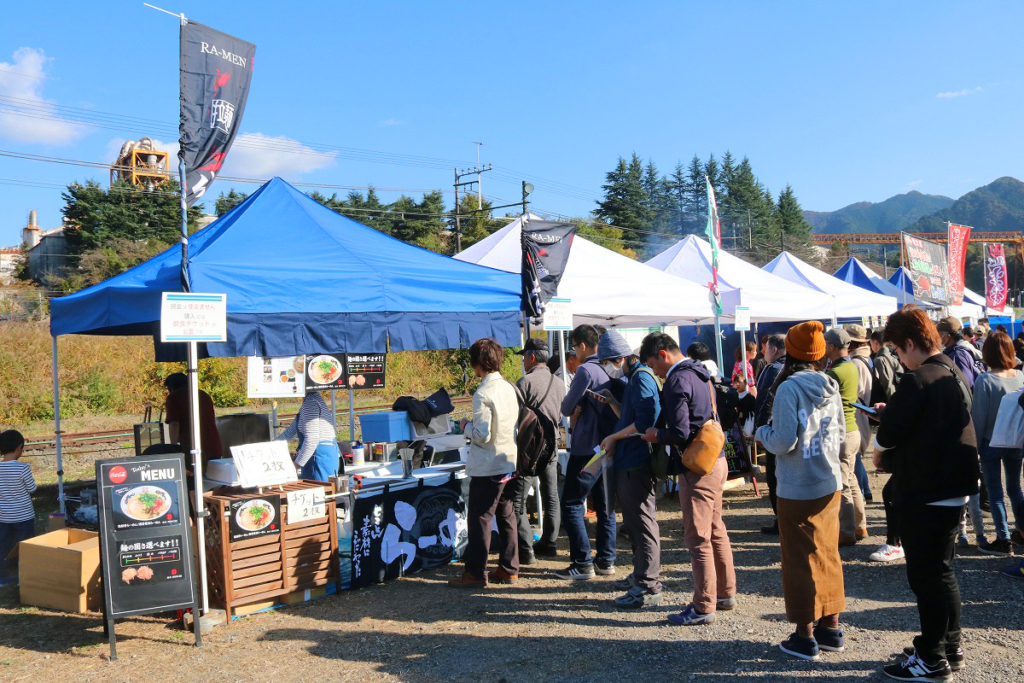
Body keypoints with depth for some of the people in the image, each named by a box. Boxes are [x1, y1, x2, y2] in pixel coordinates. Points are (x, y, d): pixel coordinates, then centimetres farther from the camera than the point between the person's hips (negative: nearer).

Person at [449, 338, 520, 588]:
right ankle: (509, 569, 21)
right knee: (506, 517, 14)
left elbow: (482, 435, -21)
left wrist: (466, 426, -2)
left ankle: (475, 573, 7)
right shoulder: (509, 388, 6)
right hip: (509, 463, 8)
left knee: (479, 519, 1)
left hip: (487, 467, -8)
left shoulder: (483, 394, -18)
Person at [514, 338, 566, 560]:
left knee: (518, 499, -2)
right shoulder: (559, 383, 7)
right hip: (551, 446, 7)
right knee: (551, 496, 15)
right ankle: (548, 543, 23)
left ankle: (525, 550, -3)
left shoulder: (526, 382, -14)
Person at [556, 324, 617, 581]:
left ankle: (583, 564, -2)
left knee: (571, 505, -2)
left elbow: (566, 408, -10)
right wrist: (581, 408, 3)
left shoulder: (586, 370, -15)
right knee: (605, 506, 14)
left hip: (587, 448, -8)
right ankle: (606, 561, 20)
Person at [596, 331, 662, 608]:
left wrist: (614, 437, -15)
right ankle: (641, 575, 32)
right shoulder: (632, 378, 17)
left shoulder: (641, 378, -15)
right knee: (634, 521, 20)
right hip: (629, 461, 11)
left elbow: (646, 421, -24)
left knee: (642, 522, -5)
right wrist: (611, 401, 7)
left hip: (637, 463, -11)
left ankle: (649, 587, 1)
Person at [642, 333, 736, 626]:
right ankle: (725, 593, 29)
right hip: (716, 460, 10)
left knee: (697, 538, -2)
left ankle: (704, 607, 5)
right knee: (716, 530, 18)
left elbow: (680, 434, -22)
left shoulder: (677, 381, -17)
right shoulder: (700, 374, 13)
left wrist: (656, 435, -3)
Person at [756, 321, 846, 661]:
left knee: (801, 560, 5)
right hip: (831, 485, 6)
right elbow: (841, 436, 9)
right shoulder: (830, 386, 3)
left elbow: (784, 443, -19)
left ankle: (806, 636, 14)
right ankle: (831, 627, 27)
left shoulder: (789, 388, -17)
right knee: (828, 554, 17)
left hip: (797, 490, -6)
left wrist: (761, 431, -1)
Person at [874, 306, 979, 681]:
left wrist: (884, 418, 2)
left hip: (924, 494, -9)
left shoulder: (917, 381, -21)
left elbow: (887, 436, -19)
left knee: (925, 575, 2)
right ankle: (949, 646, 31)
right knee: (941, 570, 20)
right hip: (952, 486, 9)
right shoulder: (954, 374, 9)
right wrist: (892, 411, 9)